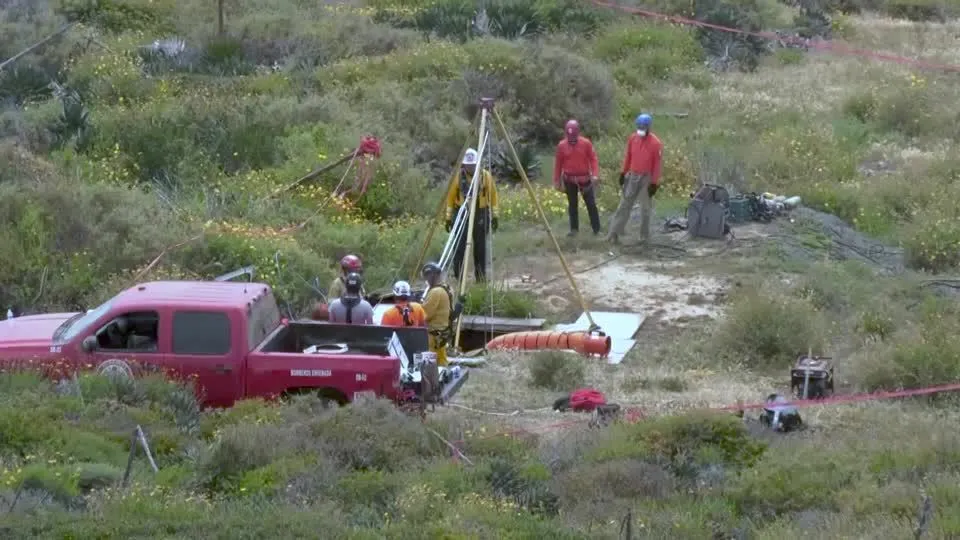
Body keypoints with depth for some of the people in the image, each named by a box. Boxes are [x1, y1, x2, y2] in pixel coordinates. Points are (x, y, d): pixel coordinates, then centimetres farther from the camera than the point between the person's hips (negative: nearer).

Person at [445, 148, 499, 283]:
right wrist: (449, 217, -1)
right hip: (461, 214, -1)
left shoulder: (486, 176, -1)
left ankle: (481, 276, 15)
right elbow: (450, 197, 1)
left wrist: (494, 216, 4)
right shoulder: (458, 176, -4)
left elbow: (492, 196, 6)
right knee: (460, 246, -6)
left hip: (480, 214, 1)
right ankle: (458, 276, 1)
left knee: (480, 247, 4)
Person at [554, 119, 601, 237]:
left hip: (584, 179, -2)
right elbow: (558, 164, 4)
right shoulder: (562, 146, -1)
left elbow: (593, 159, -5)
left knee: (591, 204, 1)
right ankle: (574, 229, 16)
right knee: (572, 205, 9)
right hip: (569, 180, 2)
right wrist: (557, 181, 6)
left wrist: (595, 174, -17)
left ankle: (596, 229, 6)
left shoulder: (586, 143, -6)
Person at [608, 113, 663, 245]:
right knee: (625, 204, 5)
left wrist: (654, 183, -12)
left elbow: (657, 164, -11)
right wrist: (623, 173, 10)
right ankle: (614, 233, 6)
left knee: (646, 207, 5)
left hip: (647, 178, -4)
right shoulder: (632, 138, 0)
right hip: (633, 176, 4)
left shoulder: (655, 143, -14)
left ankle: (645, 236, 16)